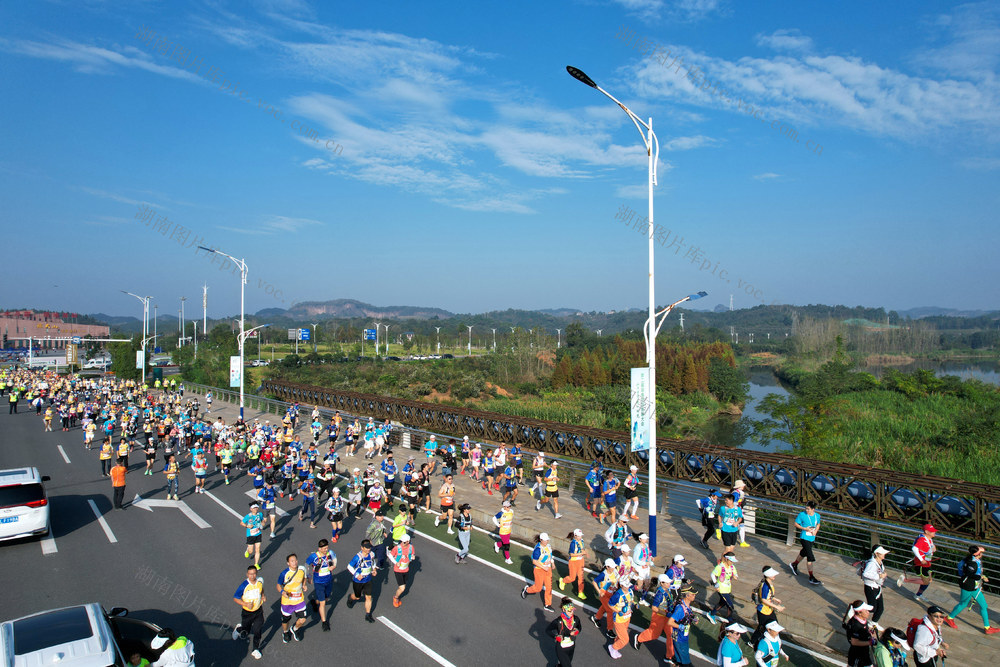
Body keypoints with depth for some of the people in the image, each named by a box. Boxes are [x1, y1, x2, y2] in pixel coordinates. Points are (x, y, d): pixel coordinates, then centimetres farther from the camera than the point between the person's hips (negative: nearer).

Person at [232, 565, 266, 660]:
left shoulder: (260, 581, -10)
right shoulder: (244, 585, -23)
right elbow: (235, 598, -14)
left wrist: (263, 596, -3)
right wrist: (245, 604, -26)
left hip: (258, 611, 2)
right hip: (247, 612, -2)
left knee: (257, 631, -3)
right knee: (244, 633, 13)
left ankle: (256, 650, 18)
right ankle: (238, 629, 48)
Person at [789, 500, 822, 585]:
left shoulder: (817, 515, -3)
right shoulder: (802, 514, -16)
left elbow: (818, 524, 16)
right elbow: (796, 524, -5)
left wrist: (816, 530, -3)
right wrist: (805, 528, -19)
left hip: (812, 538, 6)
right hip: (804, 538, -6)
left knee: (804, 553, 23)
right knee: (810, 557, -10)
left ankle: (794, 564, 49)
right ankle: (811, 577, -3)